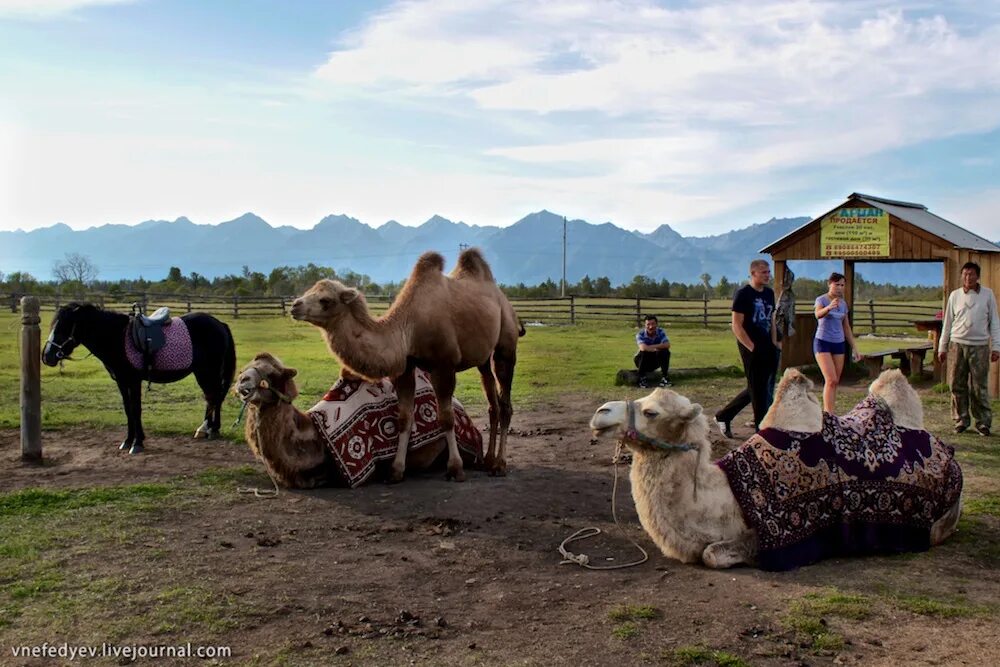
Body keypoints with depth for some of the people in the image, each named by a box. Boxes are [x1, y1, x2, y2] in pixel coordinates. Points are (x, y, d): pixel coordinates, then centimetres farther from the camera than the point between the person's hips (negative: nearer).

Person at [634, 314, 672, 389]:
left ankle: (665, 377, -15)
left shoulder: (661, 332, -12)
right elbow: (643, 348, -39)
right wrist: (656, 349, -28)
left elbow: (667, 345, -28)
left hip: (656, 361, 2)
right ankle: (642, 378, -19)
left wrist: (653, 346, -32)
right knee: (643, 352, -34)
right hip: (644, 361, -2)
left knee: (665, 352, -25)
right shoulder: (640, 335, -20)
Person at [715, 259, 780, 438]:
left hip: (768, 348, 8)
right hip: (752, 349, -8)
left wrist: (774, 343, 10)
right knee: (758, 390, -2)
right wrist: (753, 348, -16)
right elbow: (736, 326, -14)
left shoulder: (769, 293, 11)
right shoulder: (743, 294, -11)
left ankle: (724, 416, 25)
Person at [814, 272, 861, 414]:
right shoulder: (821, 299, -8)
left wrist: (854, 348, 13)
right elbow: (818, 314, -32)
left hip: (839, 344, 6)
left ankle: (827, 413, 12)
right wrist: (829, 307, -53)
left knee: (835, 382, 5)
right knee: (831, 380, -17)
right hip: (823, 342, -6)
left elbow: (846, 327, 16)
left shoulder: (843, 303, 9)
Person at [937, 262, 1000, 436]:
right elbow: (947, 322, 12)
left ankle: (983, 422, 8)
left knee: (980, 386, -1)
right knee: (957, 385, 3)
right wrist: (942, 346, 9)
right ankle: (961, 420, 13)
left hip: (979, 346, -2)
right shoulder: (955, 295, 8)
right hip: (958, 344, 2)